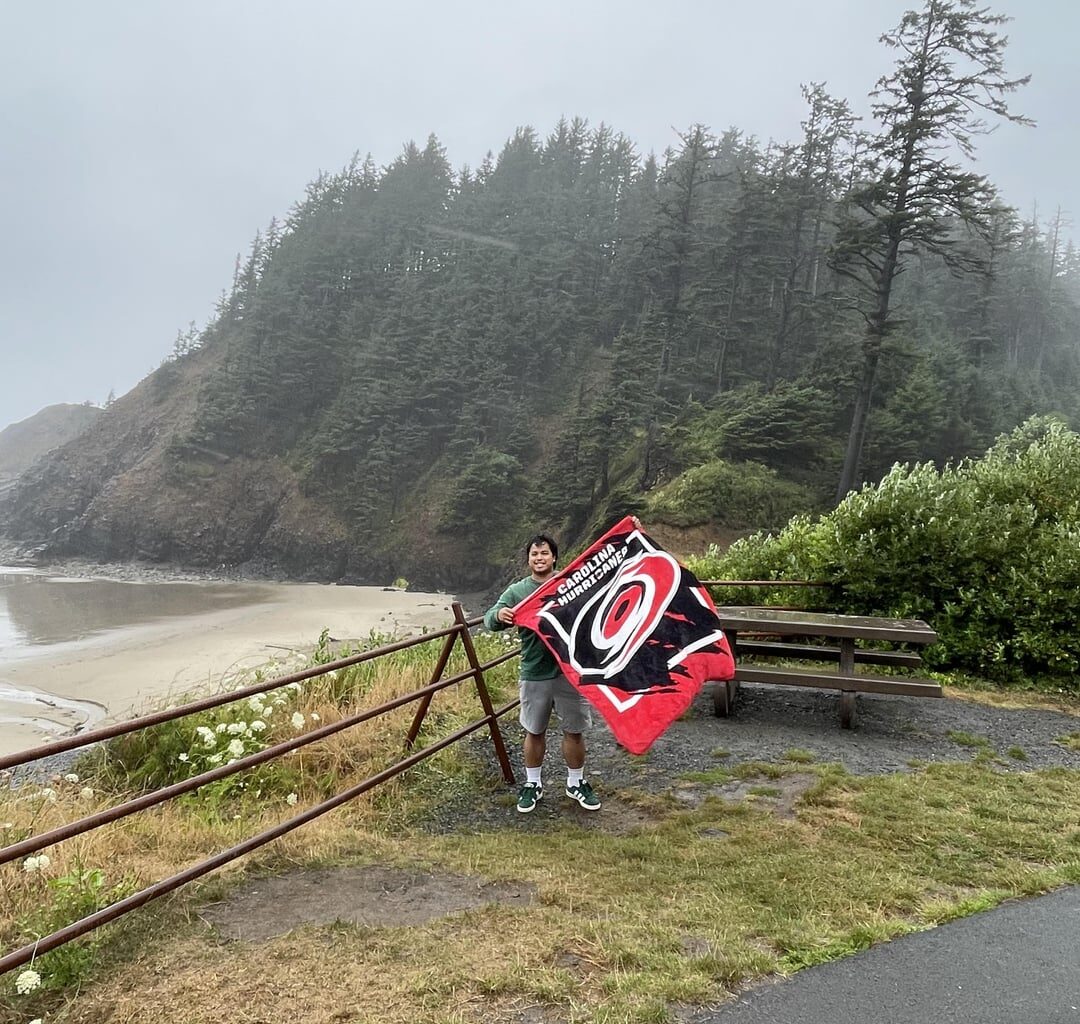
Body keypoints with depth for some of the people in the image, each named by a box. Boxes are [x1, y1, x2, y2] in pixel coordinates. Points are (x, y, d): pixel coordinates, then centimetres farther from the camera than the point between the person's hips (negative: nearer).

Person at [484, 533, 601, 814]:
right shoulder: (517, 591, -1)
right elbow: (489, 619, -9)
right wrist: (499, 615, -34)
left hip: (570, 671, 1)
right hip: (534, 674, 0)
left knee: (574, 731, 10)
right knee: (535, 732, 13)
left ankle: (576, 783, 29)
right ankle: (533, 784, 30)